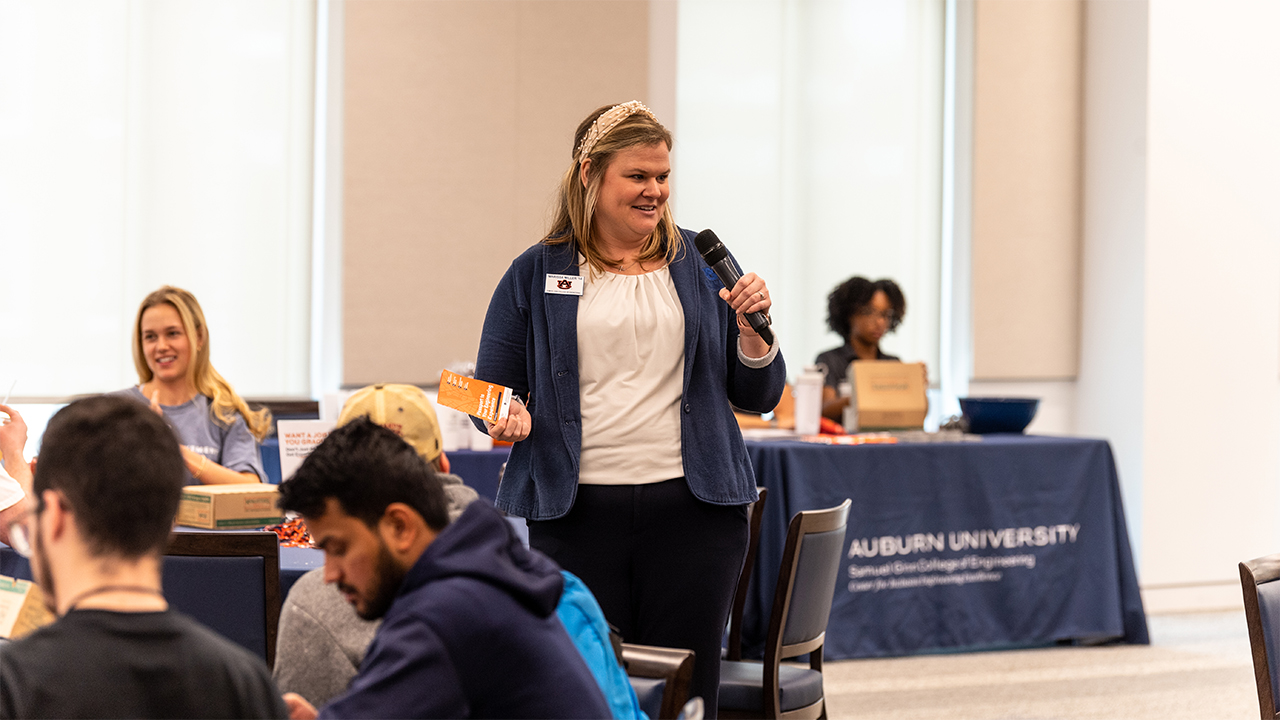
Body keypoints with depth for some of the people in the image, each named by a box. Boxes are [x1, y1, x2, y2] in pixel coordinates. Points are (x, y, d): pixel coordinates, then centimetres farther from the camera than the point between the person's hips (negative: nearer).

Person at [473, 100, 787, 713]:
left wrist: (753, 331, -6)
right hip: (579, 513, -1)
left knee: (685, 694, 1)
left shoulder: (702, 266, 10)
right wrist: (511, 415, -12)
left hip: (691, 508, 1)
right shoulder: (536, 274, 7)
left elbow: (758, 398, 12)